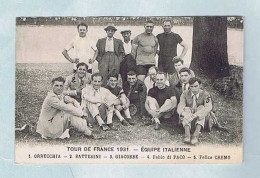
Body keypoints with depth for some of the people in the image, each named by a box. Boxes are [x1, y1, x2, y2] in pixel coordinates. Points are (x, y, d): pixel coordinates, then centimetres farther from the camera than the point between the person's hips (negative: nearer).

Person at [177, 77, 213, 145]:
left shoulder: (205, 94, -6)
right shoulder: (185, 94, -1)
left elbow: (208, 107, -23)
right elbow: (180, 107, -14)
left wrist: (196, 115, -39)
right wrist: (184, 113, -39)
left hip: (200, 119, -1)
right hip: (187, 119, 1)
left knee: (201, 107, -25)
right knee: (186, 109, -25)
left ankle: (197, 132, -46)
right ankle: (187, 132, -48)